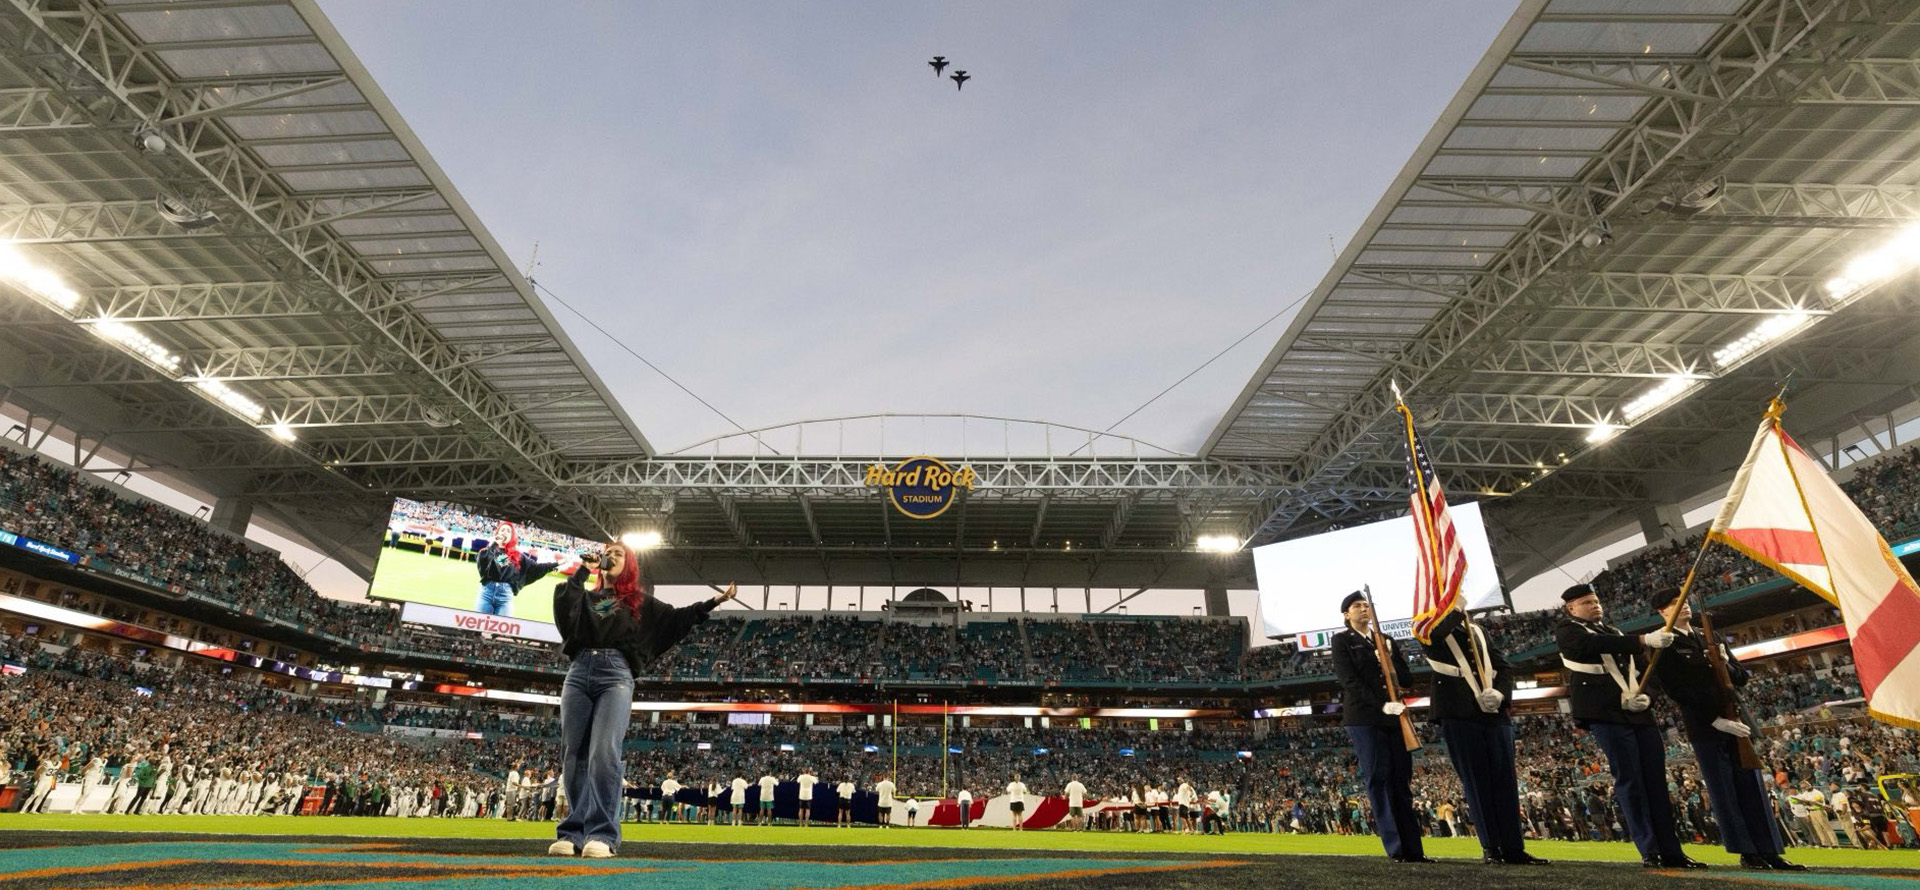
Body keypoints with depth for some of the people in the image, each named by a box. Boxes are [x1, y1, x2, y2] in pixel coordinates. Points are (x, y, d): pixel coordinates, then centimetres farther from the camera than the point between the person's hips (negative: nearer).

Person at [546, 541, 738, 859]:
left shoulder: (641, 602, 21)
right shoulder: (586, 597, 24)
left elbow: (676, 618, 15)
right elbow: (562, 606, 4)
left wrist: (713, 602, 8)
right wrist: (583, 571, 7)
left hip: (616, 677, -3)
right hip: (578, 674, 3)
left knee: (604, 753, -17)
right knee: (574, 757, 1)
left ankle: (602, 834, -17)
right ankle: (573, 832, 6)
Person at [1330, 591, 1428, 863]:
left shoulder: (1387, 641, 19)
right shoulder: (1342, 640, 3)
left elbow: (1407, 678, 14)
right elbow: (1350, 680, -8)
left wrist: (1389, 659, -4)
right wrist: (1382, 705, -15)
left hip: (1394, 717, 5)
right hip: (1363, 717, -5)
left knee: (1401, 782, 4)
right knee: (1377, 779, -6)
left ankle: (1413, 848, 6)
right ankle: (1396, 848, -5)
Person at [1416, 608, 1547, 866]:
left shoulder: (1478, 631, 21)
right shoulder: (1432, 629, 4)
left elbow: (1504, 666, 14)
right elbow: (1434, 633, -22)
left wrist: (1500, 693, -6)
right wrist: (1455, 611, -7)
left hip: (1495, 714, 5)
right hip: (1458, 714, -5)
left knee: (1505, 779, 4)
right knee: (1476, 781, -2)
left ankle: (1513, 847, 12)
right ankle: (1490, 847, 6)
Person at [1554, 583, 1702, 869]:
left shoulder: (1615, 632, 23)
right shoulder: (1567, 631, 2)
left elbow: (1643, 668, 20)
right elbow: (1594, 645, -19)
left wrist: (1647, 695, -1)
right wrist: (1643, 640, -28)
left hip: (1639, 714, 6)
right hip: (1606, 713, -6)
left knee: (1656, 781, 5)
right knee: (1629, 780, -7)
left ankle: (1671, 851, 10)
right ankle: (1649, 852, -2)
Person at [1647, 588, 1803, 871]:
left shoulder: (1710, 640, 16)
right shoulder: (1665, 647, -6)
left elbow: (1741, 677, 17)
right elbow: (1676, 691, -12)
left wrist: (1725, 664, -6)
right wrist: (1716, 720, -15)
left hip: (1736, 719, 6)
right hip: (1704, 726, -6)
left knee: (1752, 786, 7)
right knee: (1723, 790, 0)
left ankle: (1770, 851, 12)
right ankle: (1747, 851, 6)